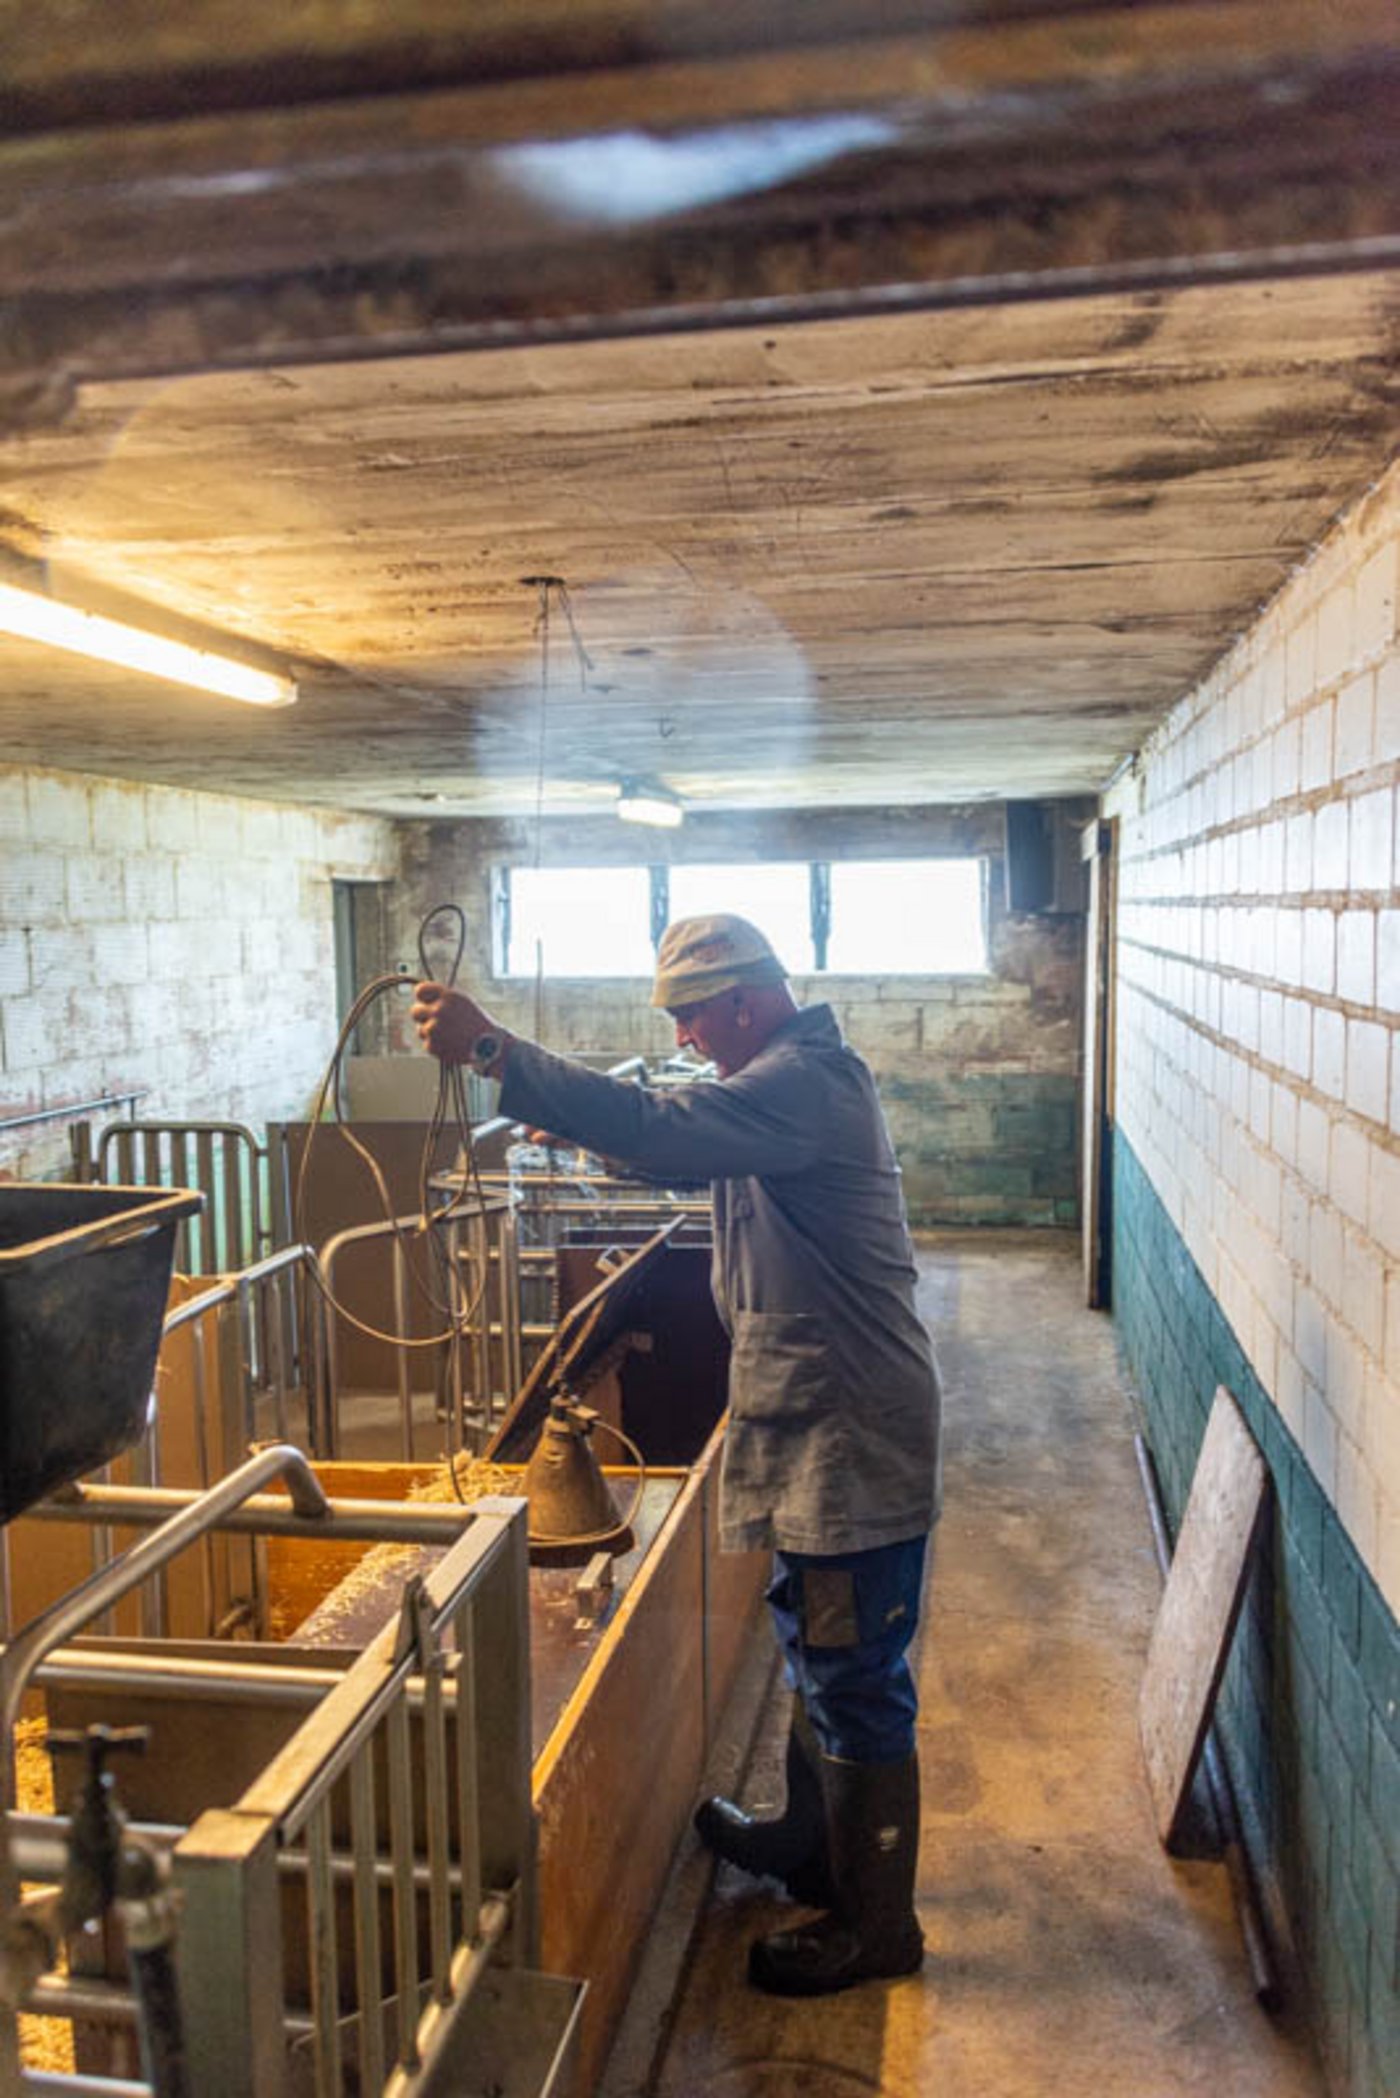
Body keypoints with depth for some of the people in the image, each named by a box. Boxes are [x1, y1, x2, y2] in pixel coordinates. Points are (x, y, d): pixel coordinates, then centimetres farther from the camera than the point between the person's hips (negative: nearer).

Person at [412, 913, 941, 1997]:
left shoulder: (802, 1083, -23)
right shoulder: (795, 1073, 12)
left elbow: (660, 1130, -37)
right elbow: (690, 1142, 21)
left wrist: (491, 1048, -36)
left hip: (851, 1439, -11)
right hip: (817, 1429, 11)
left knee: (856, 1683, 4)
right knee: (817, 1657, 25)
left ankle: (875, 1924, 22)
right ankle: (813, 1846, 44)